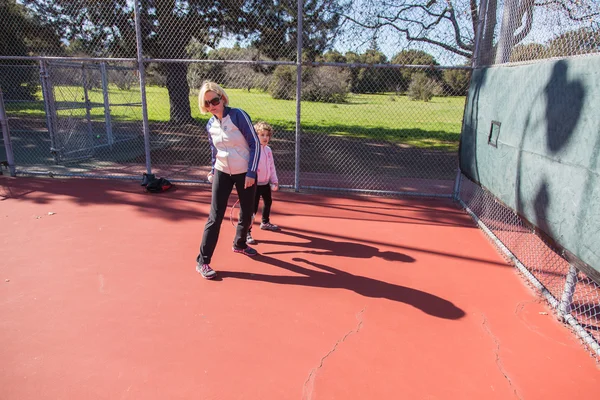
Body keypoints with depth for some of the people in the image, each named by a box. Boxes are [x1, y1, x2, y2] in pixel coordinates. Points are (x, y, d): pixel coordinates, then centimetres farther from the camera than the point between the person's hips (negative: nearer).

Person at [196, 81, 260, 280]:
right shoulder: (210, 125, 0)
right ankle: (203, 261, 3)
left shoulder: (238, 115, -14)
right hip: (222, 173, 2)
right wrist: (213, 171, 12)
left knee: (246, 213, 11)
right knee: (215, 217, -4)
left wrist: (251, 172, -17)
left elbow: (255, 144, -14)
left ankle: (239, 244, 39)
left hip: (245, 173, -2)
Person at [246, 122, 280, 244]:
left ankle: (265, 223, 49)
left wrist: (274, 181, 8)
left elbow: (272, 167, 12)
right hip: (255, 185, -9)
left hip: (266, 183, 9)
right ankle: (247, 232, -1)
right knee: (253, 208, -9)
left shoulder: (268, 150, 5)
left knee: (268, 202, 25)